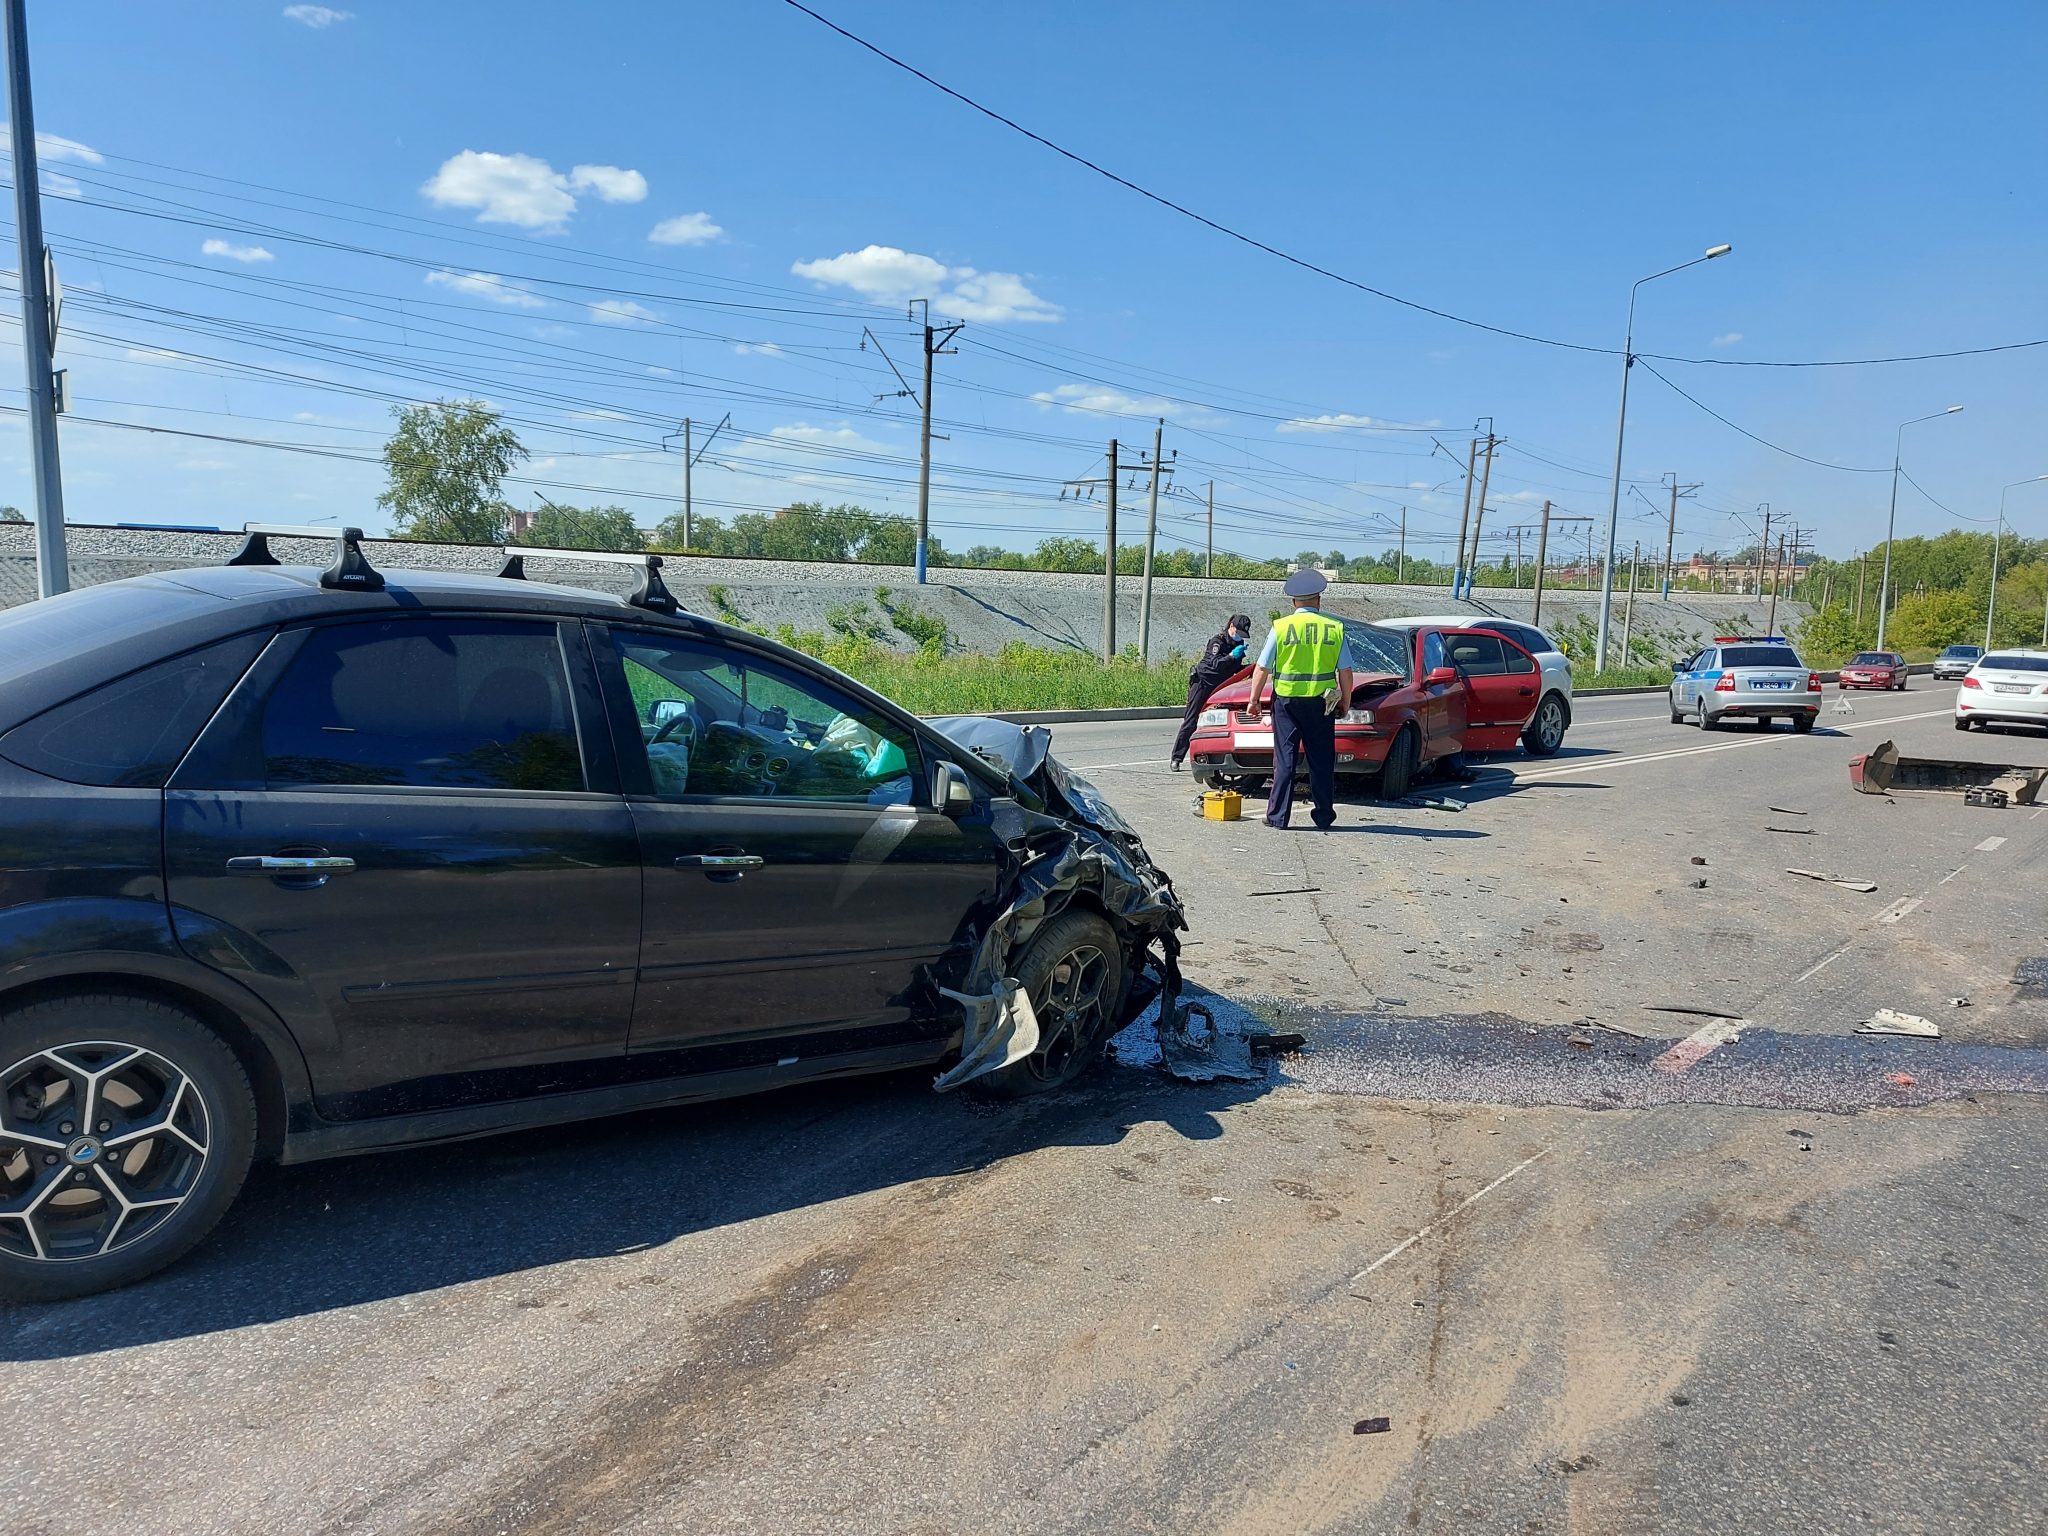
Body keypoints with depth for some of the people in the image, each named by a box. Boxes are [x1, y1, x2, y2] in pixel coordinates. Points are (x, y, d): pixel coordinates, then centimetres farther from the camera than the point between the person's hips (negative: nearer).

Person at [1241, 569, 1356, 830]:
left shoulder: (1281, 627, -2)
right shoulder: (1334, 628, 2)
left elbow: (1262, 668, -1)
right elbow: (1346, 671, 5)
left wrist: (1254, 700, 6)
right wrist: (1345, 701, 16)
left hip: (1286, 700, -1)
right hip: (1321, 701, 1)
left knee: (1285, 758, 3)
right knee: (1321, 760, 9)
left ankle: (1278, 816, 3)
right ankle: (1324, 817, 14)